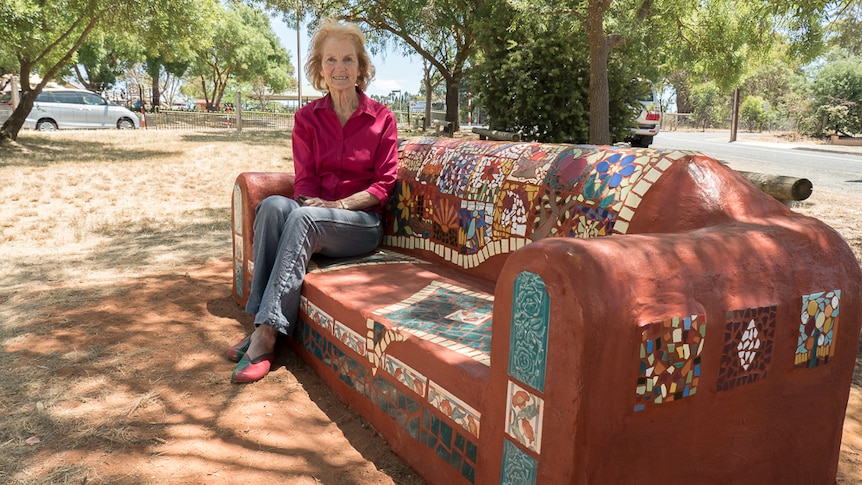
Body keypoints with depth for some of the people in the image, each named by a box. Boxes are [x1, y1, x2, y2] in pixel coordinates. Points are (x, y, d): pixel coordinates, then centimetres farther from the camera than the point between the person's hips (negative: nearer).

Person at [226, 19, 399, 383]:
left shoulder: (382, 119, 2)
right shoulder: (307, 117, 8)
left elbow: (383, 185, -2)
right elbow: (304, 179, 3)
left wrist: (340, 204, -17)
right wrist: (312, 205, -19)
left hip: (362, 222, -2)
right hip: (315, 222, 2)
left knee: (303, 218, -34)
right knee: (275, 206, -32)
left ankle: (266, 333, -35)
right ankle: (260, 318, -31)